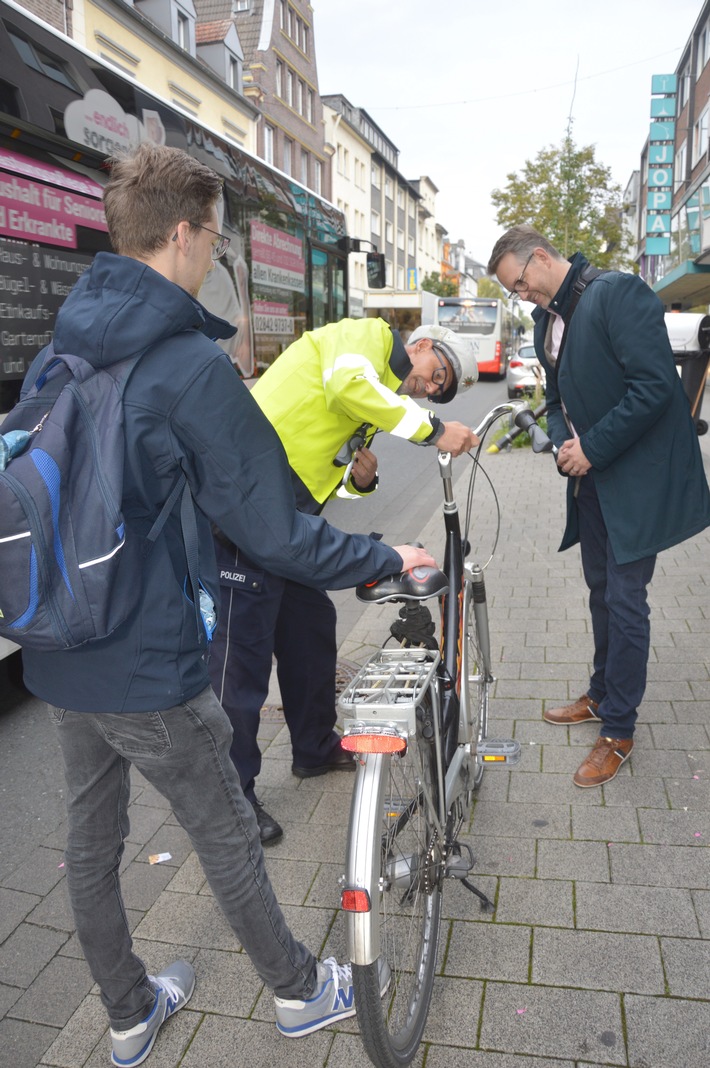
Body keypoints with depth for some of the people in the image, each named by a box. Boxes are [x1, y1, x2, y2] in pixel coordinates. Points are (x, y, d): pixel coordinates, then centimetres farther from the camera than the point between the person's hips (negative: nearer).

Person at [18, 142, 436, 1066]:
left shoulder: (56, 353, 4)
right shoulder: (193, 365, -21)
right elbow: (277, 535, -21)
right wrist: (385, 559, -6)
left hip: (57, 660, 8)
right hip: (150, 673, -7)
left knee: (91, 842, 20)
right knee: (228, 837, 13)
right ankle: (299, 992, 39)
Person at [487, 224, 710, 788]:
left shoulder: (618, 292, -15)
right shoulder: (548, 319, 12)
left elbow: (655, 385, -22)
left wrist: (593, 447, -18)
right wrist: (564, 442, -2)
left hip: (636, 477, -8)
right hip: (591, 475, 9)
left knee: (624, 598, -3)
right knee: (602, 590, 18)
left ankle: (618, 731, 10)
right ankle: (602, 696, 35)